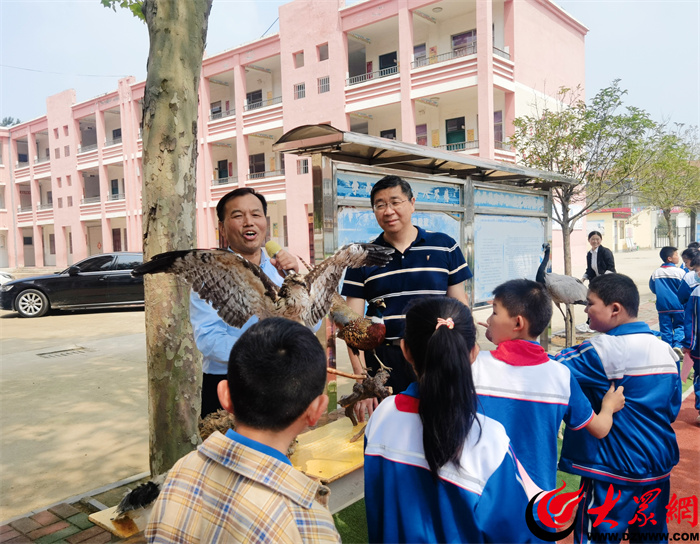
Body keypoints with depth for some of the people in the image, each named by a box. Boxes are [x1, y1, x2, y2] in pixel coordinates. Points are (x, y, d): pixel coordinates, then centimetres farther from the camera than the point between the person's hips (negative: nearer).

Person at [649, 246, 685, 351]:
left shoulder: (656, 272, 0)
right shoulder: (679, 272, -12)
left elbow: (652, 288, 11)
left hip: (662, 306, 3)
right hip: (678, 306, -3)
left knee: (665, 329, 9)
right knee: (679, 326, 8)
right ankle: (677, 344, -11)